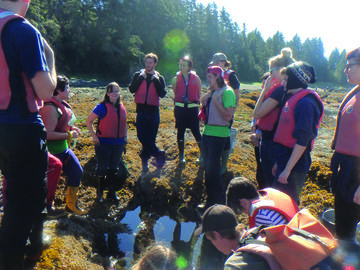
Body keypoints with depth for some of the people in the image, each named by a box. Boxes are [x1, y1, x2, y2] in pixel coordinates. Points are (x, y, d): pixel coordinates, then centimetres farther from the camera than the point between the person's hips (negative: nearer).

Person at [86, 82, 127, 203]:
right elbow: (89, 121, -8)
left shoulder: (122, 107, 7)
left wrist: (125, 137, 12)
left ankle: (112, 192, 29)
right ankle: (99, 193, 19)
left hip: (118, 144, 5)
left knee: (113, 168, 15)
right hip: (104, 143, -5)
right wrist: (94, 136, -13)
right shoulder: (102, 107, -11)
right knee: (102, 168, 3)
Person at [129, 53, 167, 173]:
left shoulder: (159, 78, 9)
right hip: (141, 110, 0)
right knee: (142, 136, -9)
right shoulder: (138, 75, 9)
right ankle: (158, 153, 3)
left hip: (153, 110, 0)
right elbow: (132, 89, -5)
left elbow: (162, 94, -6)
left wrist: (156, 80, -12)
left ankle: (145, 159, 20)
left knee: (151, 137, 5)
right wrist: (141, 78, -12)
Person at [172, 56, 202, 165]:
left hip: (193, 107, -1)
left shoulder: (195, 78, 0)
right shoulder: (176, 78, 4)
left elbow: (199, 93, 8)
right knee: (180, 131, 8)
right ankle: (181, 155, 21)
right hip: (180, 107, 2)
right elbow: (175, 93, 10)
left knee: (196, 131, -1)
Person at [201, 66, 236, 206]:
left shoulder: (227, 92, -11)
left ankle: (220, 203, 12)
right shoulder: (212, 92, 13)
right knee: (207, 167, 14)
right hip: (207, 132, 8)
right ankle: (211, 201, 28)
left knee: (212, 169, -5)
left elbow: (228, 116, -19)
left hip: (218, 134, -8)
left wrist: (216, 101, -18)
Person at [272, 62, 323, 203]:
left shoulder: (306, 103, -16)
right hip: (285, 160, 9)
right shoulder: (293, 99, 13)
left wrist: (287, 169, -21)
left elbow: (302, 141, -21)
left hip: (294, 164, -9)